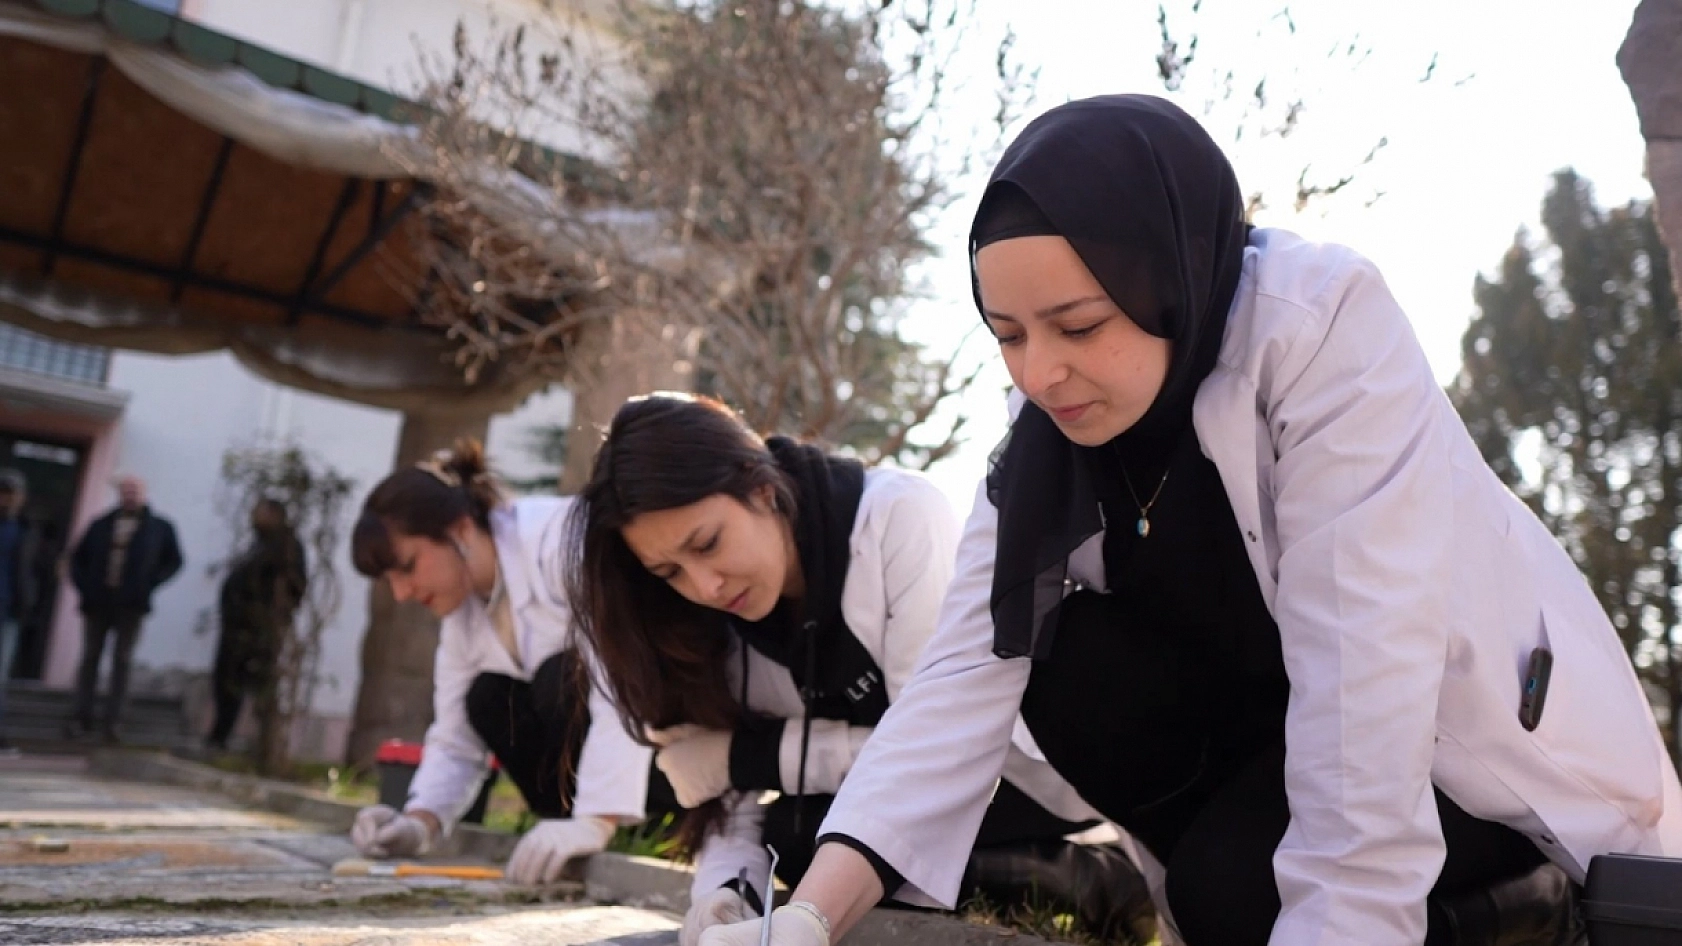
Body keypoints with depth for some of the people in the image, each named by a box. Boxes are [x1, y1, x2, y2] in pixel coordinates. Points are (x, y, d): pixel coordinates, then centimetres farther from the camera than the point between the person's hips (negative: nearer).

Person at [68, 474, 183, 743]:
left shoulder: (160, 528, 5)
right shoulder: (102, 525, 11)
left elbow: (174, 561, 6)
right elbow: (78, 556, 15)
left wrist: (149, 584, -5)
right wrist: (82, 583, 0)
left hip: (131, 604, -2)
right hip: (98, 601, 3)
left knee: (121, 662, -2)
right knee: (90, 658, 5)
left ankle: (111, 720, -2)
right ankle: (82, 717, 11)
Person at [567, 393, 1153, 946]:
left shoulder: (900, 516, -26)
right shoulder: (715, 620, -7)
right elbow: (730, 796, -7)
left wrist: (747, 752, -20)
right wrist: (724, 889, -28)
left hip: (1029, 771, -8)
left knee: (796, 833, -20)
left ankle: (1060, 871, -14)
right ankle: (1031, 868, -3)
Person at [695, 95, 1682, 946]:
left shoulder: (1326, 325, -29)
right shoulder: (1052, 437, -12)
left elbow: (1362, 677, -34)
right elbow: (966, 676, -21)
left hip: (1508, 736, -5)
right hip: (1285, 720, 5)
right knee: (1078, 665, -18)